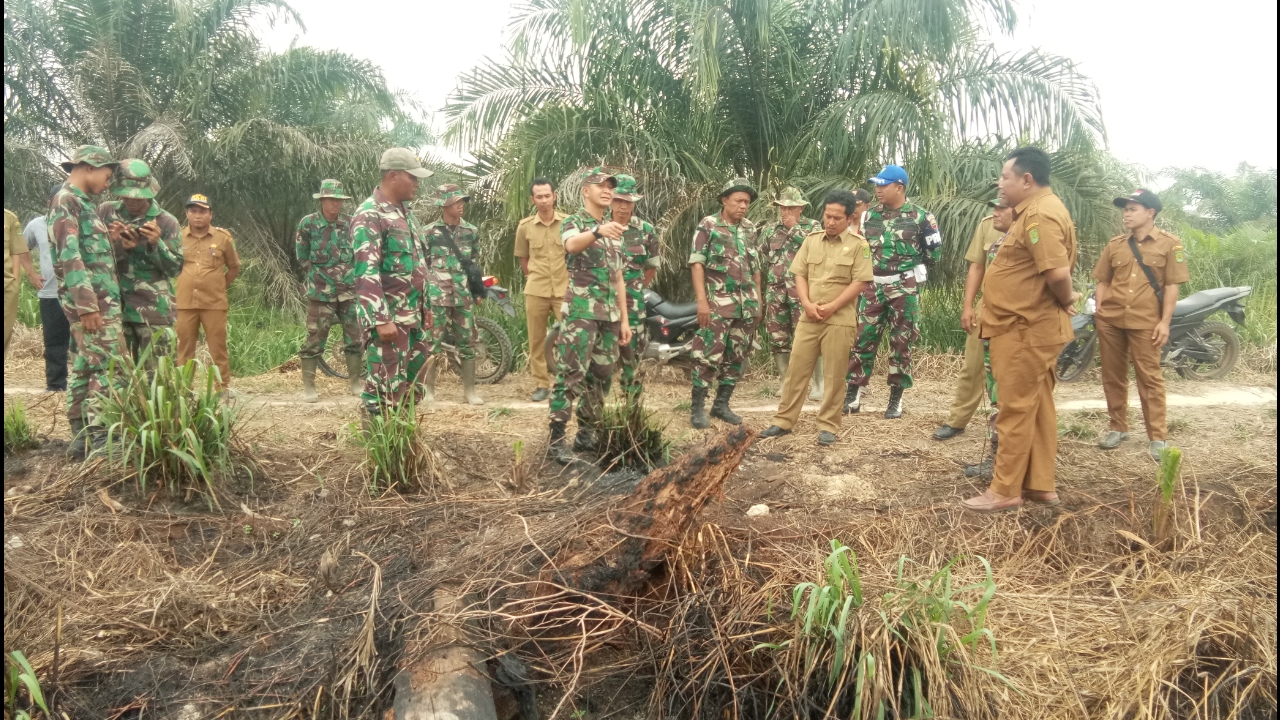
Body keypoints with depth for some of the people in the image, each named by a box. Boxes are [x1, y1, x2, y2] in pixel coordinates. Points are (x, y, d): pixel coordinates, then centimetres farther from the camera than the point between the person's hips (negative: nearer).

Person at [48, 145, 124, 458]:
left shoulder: (81, 203, 20)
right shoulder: (66, 200, -9)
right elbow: (70, 256, -18)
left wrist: (111, 241, 6)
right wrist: (88, 305, -22)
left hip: (98, 301, 10)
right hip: (93, 302, -10)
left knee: (85, 368, 11)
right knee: (111, 368, -11)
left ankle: (81, 437, 16)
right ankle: (100, 438, -9)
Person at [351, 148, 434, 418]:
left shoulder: (404, 211, 15)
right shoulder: (369, 215, -14)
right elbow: (365, 271, -21)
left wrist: (425, 307, 21)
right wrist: (381, 320, -25)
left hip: (414, 316, 9)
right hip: (388, 318, -9)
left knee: (412, 384, 15)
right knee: (385, 389, -5)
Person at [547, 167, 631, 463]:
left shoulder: (614, 230, 18)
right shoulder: (573, 222, -3)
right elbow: (572, 244, -30)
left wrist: (624, 319, 14)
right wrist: (598, 231, -50)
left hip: (610, 315, 7)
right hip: (580, 312, -7)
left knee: (601, 376, 10)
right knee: (571, 375, -11)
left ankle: (586, 433, 20)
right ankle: (556, 439, -8)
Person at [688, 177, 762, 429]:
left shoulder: (750, 229, 13)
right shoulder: (708, 225, -3)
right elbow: (697, 264, -8)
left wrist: (758, 301, 13)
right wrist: (702, 300, -16)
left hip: (746, 304, 6)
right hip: (718, 303, -6)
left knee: (737, 357, 9)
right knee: (709, 355, -9)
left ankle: (721, 404, 20)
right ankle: (698, 408, -1)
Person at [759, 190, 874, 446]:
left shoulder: (858, 244, -4)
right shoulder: (811, 240, 9)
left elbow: (859, 283, -9)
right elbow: (800, 275, 8)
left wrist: (831, 307, -14)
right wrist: (807, 304, -8)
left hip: (840, 320, -4)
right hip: (809, 318, 4)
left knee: (834, 375, 3)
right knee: (796, 370, 6)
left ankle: (828, 425, 13)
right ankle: (784, 421, 15)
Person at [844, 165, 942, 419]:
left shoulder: (919, 216, -5)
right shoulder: (870, 215, 6)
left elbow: (934, 252, 1)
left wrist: (909, 265, 3)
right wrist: (871, 265, 5)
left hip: (904, 289, -3)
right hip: (873, 286, 3)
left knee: (901, 342, 4)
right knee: (863, 339, 1)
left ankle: (896, 398, 13)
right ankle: (853, 394, 7)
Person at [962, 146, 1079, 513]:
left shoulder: (1040, 214, -19)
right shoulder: (1035, 210, 15)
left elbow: (1058, 272, -28)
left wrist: (1066, 301, -12)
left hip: (1024, 330, -11)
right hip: (1029, 327, 11)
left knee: (1016, 409, -4)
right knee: (1038, 406, 14)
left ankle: (1005, 491, 4)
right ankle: (1040, 484, 22)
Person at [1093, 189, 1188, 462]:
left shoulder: (1169, 245, 0)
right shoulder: (1115, 244, 10)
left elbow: (1172, 286, -2)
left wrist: (1165, 321, -8)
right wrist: (1098, 314, 4)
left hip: (1145, 322, -4)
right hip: (1110, 320, 4)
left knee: (1149, 378, -2)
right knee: (1113, 376, 9)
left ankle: (1158, 437, 2)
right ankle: (1118, 427, 21)